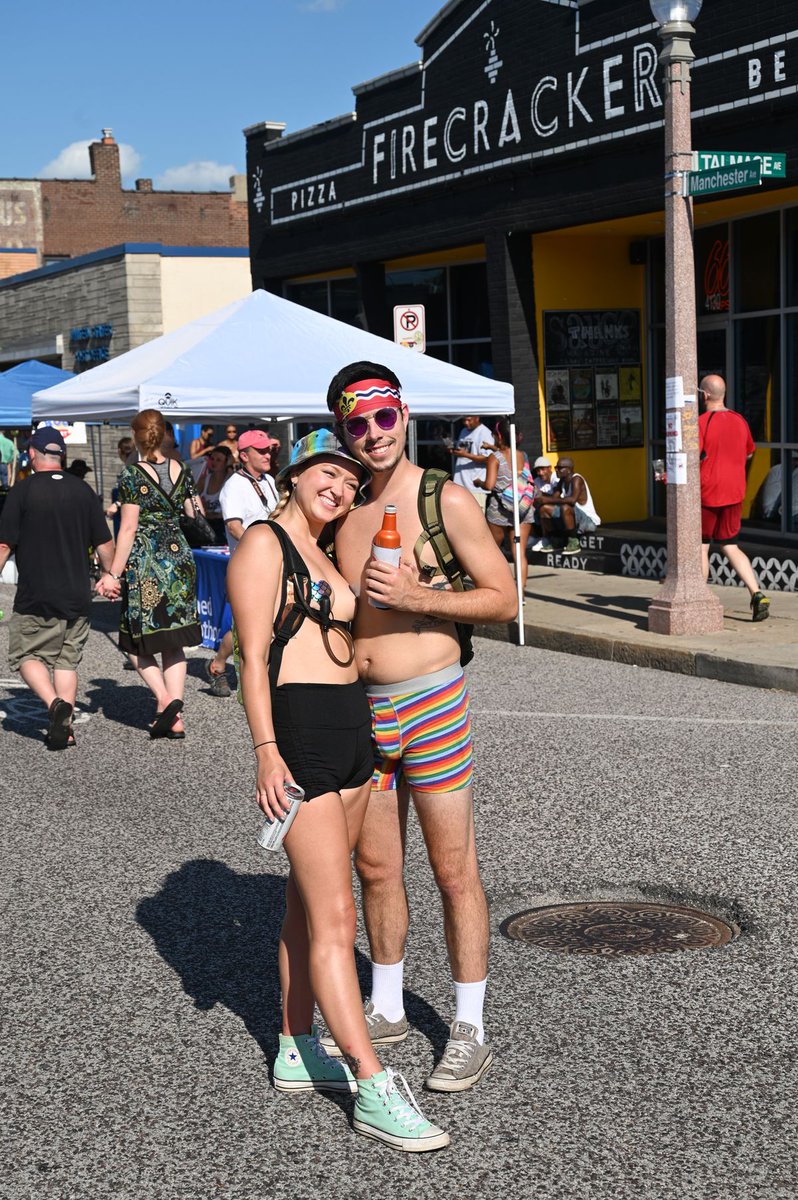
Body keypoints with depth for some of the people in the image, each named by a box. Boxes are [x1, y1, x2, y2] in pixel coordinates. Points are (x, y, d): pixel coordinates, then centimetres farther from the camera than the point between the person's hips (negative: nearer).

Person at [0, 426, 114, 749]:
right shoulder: (83, 490, 5)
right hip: (77, 595, 4)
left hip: (35, 596, -4)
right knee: (67, 659, 12)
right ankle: (65, 728, 8)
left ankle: (55, 704, -14)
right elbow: (104, 543, 8)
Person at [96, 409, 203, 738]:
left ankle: (165, 698, -13)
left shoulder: (133, 474, -9)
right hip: (179, 558, 5)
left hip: (144, 563, -5)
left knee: (139, 641, 7)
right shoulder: (181, 471, 5)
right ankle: (175, 719, 6)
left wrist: (114, 574, -9)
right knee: (173, 642, 10)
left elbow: (128, 528, -12)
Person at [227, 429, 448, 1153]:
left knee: (309, 907, 14)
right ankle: (374, 1088, -8)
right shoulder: (264, 544, -7)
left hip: (352, 730, 9)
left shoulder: (324, 553, 19)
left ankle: (296, 1053, 24)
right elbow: (254, 654, -13)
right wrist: (266, 752, -19)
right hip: (299, 736, -9)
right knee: (334, 917, -9)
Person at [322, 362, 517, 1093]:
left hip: (431, 703, -5)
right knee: (376, 868, 15)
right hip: (362, 709, 5)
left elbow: (504, 598, -7)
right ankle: (386, 1010, 32)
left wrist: (418, 598, -20)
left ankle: (470, 1031, 14)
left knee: (455, 873, 2)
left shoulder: (446, 500, -8)